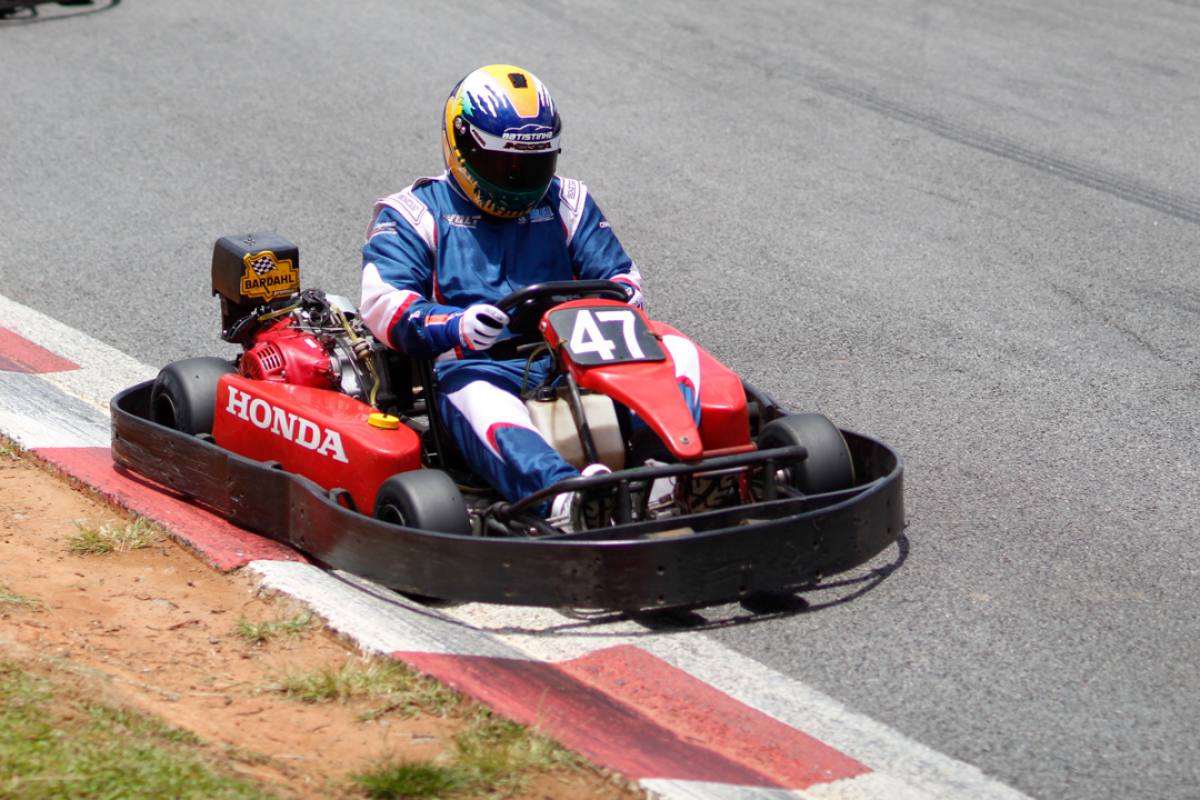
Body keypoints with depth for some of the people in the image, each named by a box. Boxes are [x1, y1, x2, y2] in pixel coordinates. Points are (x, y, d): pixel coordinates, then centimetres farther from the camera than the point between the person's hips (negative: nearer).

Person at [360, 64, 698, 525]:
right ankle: (562, 493, -68)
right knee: (479, 401, -41)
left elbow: (620, 276, 20)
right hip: (477, 366, -4)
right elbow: (384, 305, 0)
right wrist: (457, 326, -21)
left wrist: (619, 302, -7)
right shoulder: (415, 214, 14)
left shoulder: (566, 204, 24)